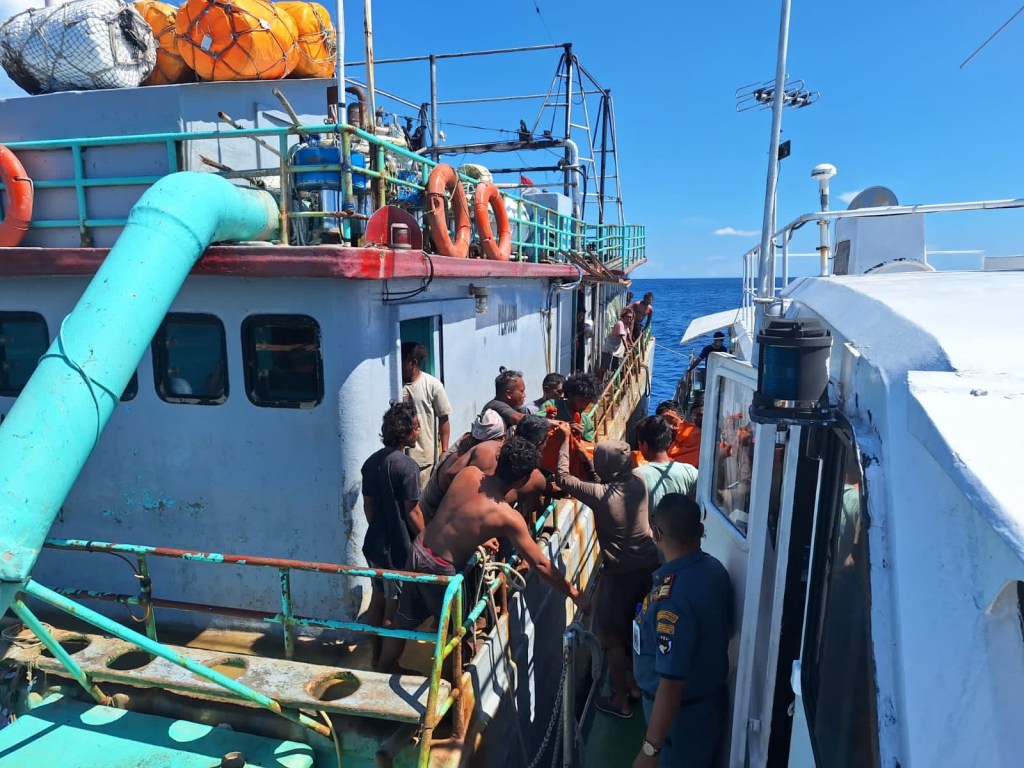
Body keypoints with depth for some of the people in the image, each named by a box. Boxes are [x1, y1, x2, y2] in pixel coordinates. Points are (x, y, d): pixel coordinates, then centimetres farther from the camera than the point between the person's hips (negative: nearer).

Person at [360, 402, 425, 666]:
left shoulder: (371, 462, 1)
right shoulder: (407, 466, -22)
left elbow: (368, 505, 8)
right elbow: (413, 513, -19)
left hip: (375, 542, 7)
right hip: (400, 546, -7)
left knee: (378, 597, 20)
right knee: (395, 605, 7)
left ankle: (376, 653, 33)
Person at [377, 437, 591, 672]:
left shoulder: (468, 473, -8)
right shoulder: (508, 517, -21)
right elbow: (540, 565, -14)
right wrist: (575, 594, -4)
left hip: (418, 552, 6)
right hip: (441, 570, -6)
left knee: (403, 623, 26)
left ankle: (382, 674, 46)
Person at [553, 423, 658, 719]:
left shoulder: (600, 495, -22)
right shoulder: (638, 483, -6)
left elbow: (563, 478, -11)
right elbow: (605, 478, 13)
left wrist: (566, 439, -2)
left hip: (621, 573, -7)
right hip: (649, 567, 7)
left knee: (612, 637, 12)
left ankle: (621, 700, 23)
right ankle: (637, 684, 41)